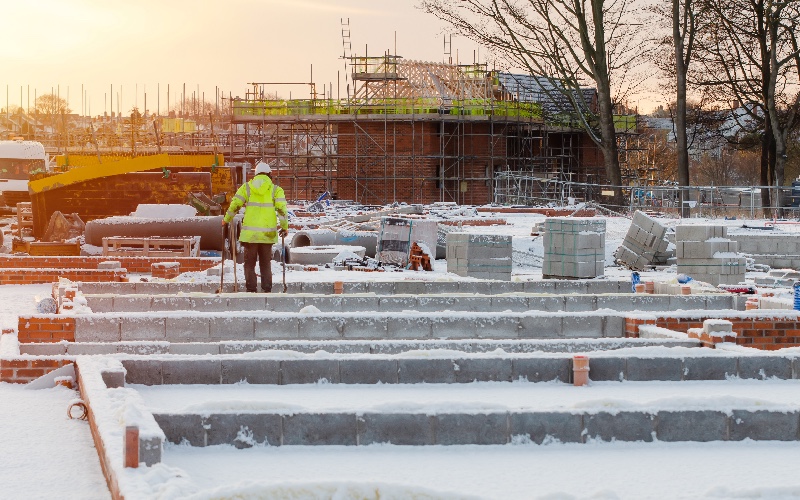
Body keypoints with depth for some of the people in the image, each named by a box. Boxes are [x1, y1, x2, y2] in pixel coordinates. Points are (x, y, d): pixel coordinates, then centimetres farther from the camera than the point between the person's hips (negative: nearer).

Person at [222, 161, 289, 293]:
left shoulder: (246, 187, 5)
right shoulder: (276, 189, 3)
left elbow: (235, 205, 4)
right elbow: (282, 209, -5)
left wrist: (226, 220, 18)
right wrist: (285, 227, 4)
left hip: (250, 232, 0)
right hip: (268, 233, 0)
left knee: (250, 263, 7)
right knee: (266, 264, 11)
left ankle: (251, 290, 1)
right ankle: (266, 290, 6)